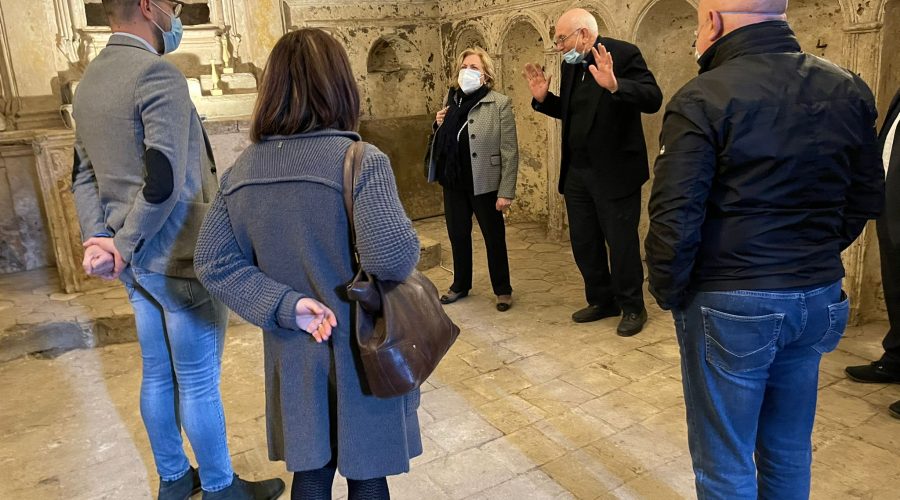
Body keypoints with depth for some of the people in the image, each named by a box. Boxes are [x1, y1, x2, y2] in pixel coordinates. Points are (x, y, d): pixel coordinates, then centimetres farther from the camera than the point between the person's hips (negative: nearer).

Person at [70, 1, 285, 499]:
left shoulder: (89, 80, 10)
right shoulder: (157, 72, -18)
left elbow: (84, 176, 12)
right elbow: (165, 183, -26)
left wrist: (101, 241, 3)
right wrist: (123, 246, -14)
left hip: (138, 262, 9)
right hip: (180, 259, -8)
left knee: (157, 376, 19)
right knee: (199, 384, 6)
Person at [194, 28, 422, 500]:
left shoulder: (242, 170, -2)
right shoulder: (361, 161, -19)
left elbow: (213, 263, -4)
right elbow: (393, 256, -28)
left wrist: (285, 305, -9)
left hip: (294, 353, 5)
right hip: (359, 351, -4)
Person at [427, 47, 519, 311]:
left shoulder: (500, 103, -9)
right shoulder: (451, 101, 7)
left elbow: (509, 151, -12)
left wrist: (506, 191, -16)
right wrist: (439, 125, -4)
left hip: (484, 183, -5)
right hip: (453, 183, 5)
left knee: (494, 237, 7)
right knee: (457, 235, 15)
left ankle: (503, 290, 23)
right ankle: (460, 285, 33)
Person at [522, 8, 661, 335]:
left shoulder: (623, 54, -11)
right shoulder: (570, 64, 9)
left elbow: (653, 99, -22)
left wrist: (614, 85, -37)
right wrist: (543, 98, 4)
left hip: (615, 171, -7)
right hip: (577, 172, 7)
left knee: (621, 243, 3)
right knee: (583, 243, 14)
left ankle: (632, 307, 22)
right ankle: (602, 300, 31)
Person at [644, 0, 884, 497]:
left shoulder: (703, 100, -16)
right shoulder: (849, 90, 3)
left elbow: (675, 219, -18)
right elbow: (865, 199, 11)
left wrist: (668, 293, -3)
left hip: (730, 305, -6)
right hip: (818, 298, 6)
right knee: (789, 452, 22)